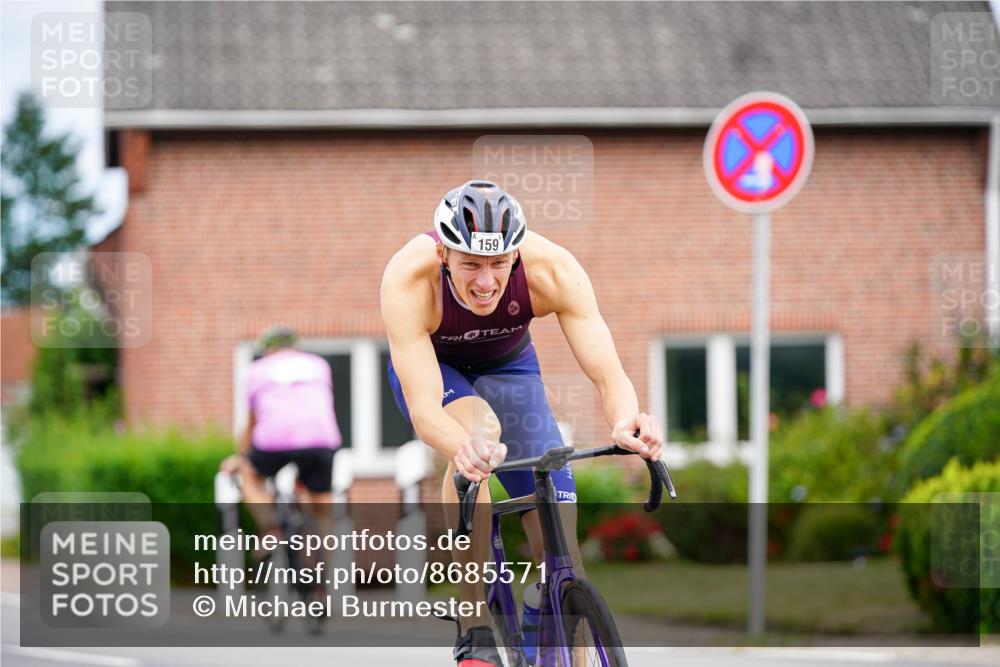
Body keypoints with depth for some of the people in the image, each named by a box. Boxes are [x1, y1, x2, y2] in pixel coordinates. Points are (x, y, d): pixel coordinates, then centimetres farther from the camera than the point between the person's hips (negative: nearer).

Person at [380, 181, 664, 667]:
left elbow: (608, 375, -38)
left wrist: (625, 422, -61)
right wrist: (466, 449, -66)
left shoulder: (552, 270, -34)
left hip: (508, 367, 2)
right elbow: (424, 410, -45)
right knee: (479, 429, -36)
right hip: (429, 366, -2)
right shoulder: (407, 280, -38)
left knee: (557, 533, -11)